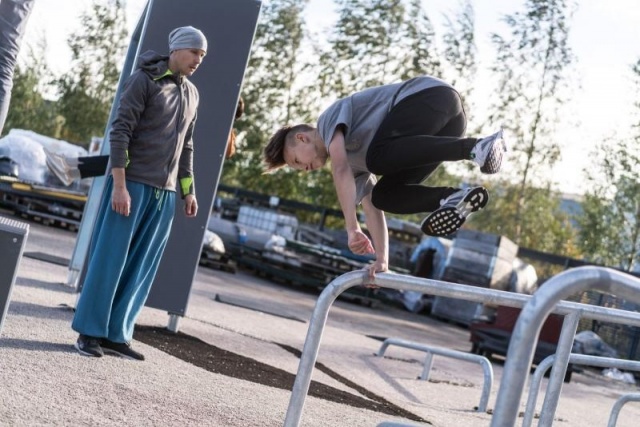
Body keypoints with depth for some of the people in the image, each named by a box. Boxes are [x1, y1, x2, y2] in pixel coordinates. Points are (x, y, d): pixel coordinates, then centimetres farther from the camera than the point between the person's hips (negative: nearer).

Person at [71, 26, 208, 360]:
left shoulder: (192, 94, 14)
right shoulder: (143, 80, -6)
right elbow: (119, 132, -12)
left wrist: (188, 190, 14)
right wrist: (119, 185, -19)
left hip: (164, 193, 6)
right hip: (132, 183, -6)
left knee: (140, 267, 4)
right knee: (110, 258, -3)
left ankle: (116, 334, 9)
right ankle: (89, 331, 4)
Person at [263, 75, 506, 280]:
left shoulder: (329, 118, 3)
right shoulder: (355, 163, 26)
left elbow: (340, 169, -13)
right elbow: (372, 208, 22)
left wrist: (352, 229, -19)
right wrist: (382, 261, 13)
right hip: (443, 126, 8)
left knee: (378, 158, -30)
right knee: (383, 196, -2)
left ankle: (475, 148, -34)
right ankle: (455, 198, -22)